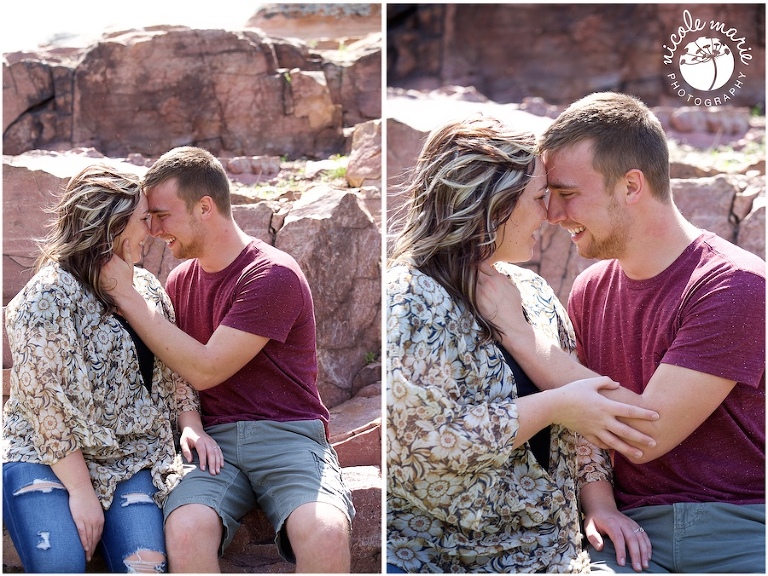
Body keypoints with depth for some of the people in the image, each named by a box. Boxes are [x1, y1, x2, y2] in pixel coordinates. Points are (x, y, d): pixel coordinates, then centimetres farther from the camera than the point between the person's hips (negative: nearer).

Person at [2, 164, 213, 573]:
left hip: (129, 459, 5)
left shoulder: (146, 287, 11)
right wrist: (81, 489, -18)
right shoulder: (45, 299, -13)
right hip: (45, 459, -5)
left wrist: (191, 425, 0)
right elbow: (46, 403, -16)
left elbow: (172, 370, 17)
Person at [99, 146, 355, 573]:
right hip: (213, 439, 4)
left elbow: (204, 370, -12)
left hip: (286, 434, -4)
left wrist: (127, 296, -8)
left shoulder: (273, 274, -7)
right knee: (185, 529, -30)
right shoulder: (180, 280, 13)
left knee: (324, 531, -35)